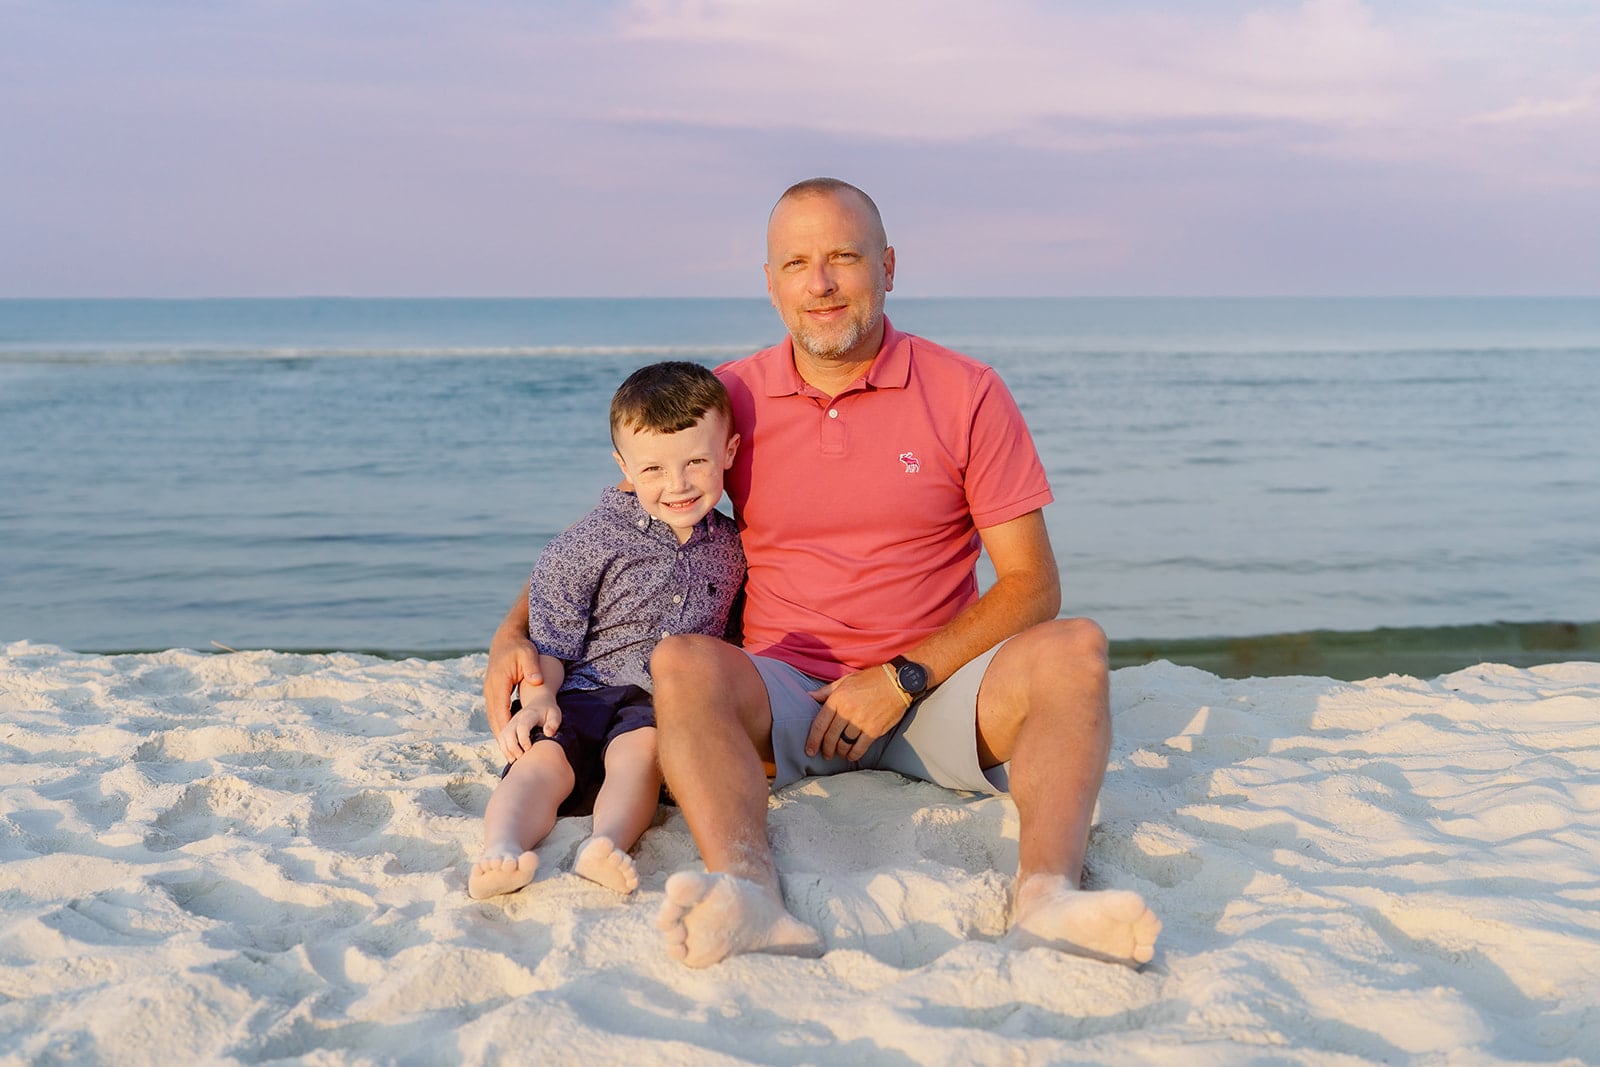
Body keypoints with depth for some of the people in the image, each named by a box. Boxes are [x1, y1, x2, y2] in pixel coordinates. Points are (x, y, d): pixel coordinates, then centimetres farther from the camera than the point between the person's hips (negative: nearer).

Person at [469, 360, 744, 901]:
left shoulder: (730, 548, 13)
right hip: (583, 695, -1)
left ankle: (606, 844, -54)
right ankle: (500, 849, -51)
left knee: (640, 748, -33)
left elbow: (729, 633, 27)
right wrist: (540, 695, -17)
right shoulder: (587, 544, 2)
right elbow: (549, 638, 2)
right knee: (542, 759, -31)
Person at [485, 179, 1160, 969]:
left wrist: (902, 678, -13)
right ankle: (751, 897, -52)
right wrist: (514, 635, -6)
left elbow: (1032, 585, -2)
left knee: (1074, 648, -27)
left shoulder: (966, 394, 1)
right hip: (784, 695, 1)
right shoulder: (728, 400, 6)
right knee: (681, 663, -30)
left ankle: (1046, 891, -47)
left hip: (932, 691, 0)